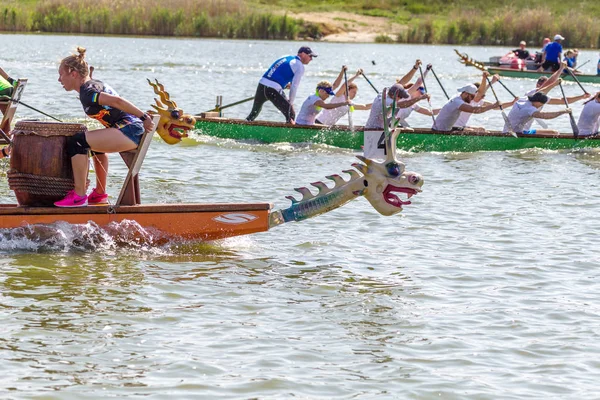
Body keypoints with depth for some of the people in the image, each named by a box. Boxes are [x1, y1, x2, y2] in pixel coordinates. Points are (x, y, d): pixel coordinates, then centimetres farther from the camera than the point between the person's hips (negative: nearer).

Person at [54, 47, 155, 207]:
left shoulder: (87, 92, -12)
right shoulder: (95, 84, 20)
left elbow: (117, 101, -23)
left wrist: (144, 117, -23)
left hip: (128, 131, -11)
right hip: (133, 130, 11)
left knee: (77, 142, -16)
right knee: (96, 143, 37)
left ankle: (79, 196, -15)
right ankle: (100, 193, 42)